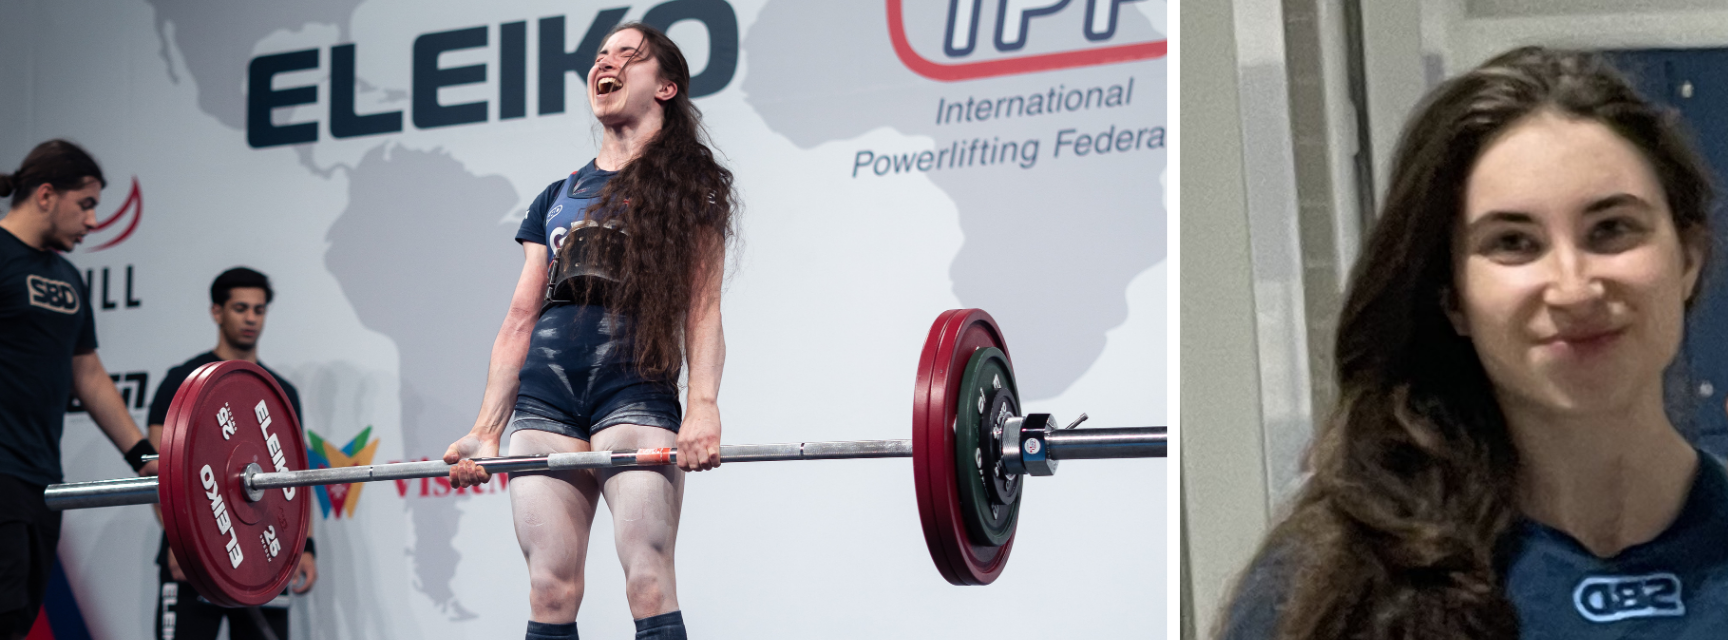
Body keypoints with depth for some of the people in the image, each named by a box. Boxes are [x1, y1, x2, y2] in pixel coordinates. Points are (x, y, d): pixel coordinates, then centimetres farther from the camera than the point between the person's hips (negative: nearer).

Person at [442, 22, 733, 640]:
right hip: (544, 398, 4)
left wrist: (703, 404, -15)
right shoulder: (556, 198, 24)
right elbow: (519, 322, 21)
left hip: (636, 390, -4)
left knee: (647, 583, -14)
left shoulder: (687, 186, 12)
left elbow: (701, 308, 1)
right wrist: (485, 431, 12)